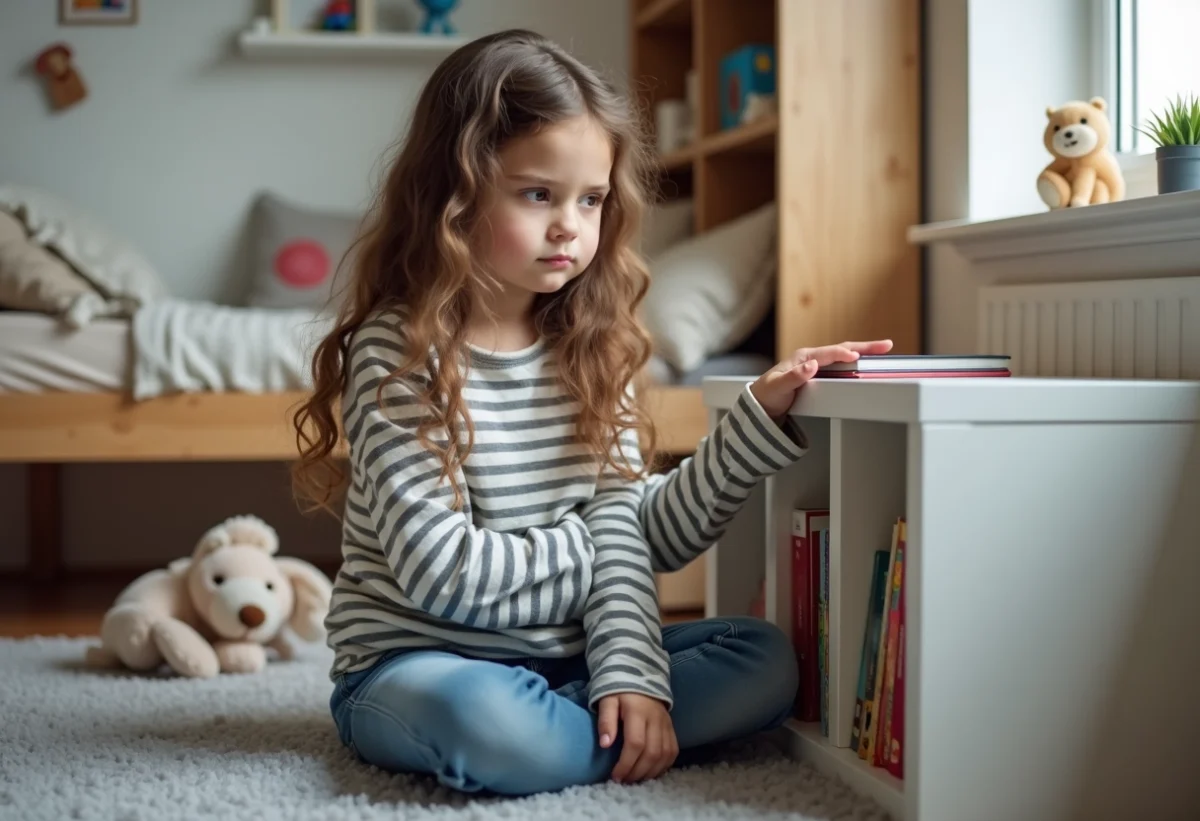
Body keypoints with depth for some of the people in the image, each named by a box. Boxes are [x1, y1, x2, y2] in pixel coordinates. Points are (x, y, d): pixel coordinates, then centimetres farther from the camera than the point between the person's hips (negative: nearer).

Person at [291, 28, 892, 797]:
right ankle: (626, 735, -9)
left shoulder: (592, 348, 4)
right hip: (416, 664, -5)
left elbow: (628, 532, -1)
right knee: (492, 725, -37)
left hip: (560, 657, 5)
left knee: (765, 660, -9)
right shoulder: (396, 352, -13)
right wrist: (592, 552, -9)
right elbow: (440, 569, -19)